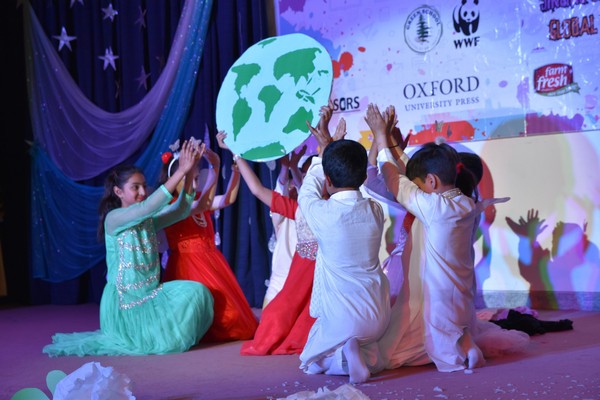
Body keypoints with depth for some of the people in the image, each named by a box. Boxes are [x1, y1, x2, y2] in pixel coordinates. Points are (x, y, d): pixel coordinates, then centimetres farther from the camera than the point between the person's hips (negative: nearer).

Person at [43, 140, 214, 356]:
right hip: (124, 300, -7)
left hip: (151, 294, 7)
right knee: (160, 341, -21)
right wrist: (180, 171, -32)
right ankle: (127, 335, 10)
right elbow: (147, 207, -29)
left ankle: (150, 329, 5)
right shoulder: (114, 219, -13)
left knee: (196, 291, -12)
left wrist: (189, 174, -19)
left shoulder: (148, 220, 7)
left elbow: (181, 211, -5)